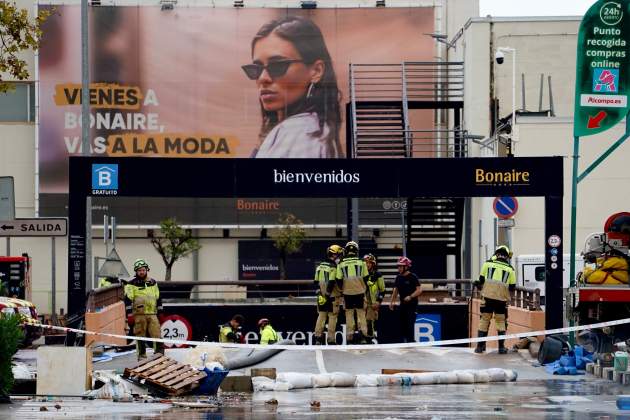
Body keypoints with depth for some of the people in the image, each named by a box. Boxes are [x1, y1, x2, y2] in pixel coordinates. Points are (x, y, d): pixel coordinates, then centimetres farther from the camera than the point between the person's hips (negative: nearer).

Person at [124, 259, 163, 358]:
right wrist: (129, 315, -10)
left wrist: (160, 312, 17)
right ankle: (142, 355, 8)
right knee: (140, 337, 1)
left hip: (152, 314, 3)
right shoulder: (132, 284, 1)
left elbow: (158, 298, 21)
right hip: (139, 314, -3)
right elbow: (128, 300, -3)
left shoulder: (153, 283, 16)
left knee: (157, 335, -6)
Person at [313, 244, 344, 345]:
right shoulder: (334, 268, -15)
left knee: (321, 316, 13)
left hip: (321, 296, 6)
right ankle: (331, 340, 2)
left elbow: (316, 282, 12)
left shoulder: (320, 266, 7)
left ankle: (318, 337, 10)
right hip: (333, 296, -6)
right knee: (332, 317, 2)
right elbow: (332, 283, -21)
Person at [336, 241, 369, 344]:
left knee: (349, 315, 8)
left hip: (347, 293, 0)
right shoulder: (361, 262, -4)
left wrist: (341, 289, 14)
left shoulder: (341, 264, -5)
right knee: (361, 313, 8)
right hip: (360, 291, 0)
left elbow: (339, 280, -2)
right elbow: (365, 278, 1)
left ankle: (350, 336, 8)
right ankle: (363, 334, 0)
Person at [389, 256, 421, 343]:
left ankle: (411, 341, -9)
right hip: (403, 304, 7)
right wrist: (392, 302, 9)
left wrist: (410, 297, -26)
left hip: (412, 304, -7)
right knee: (402, 324, 7)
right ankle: (404, 341, 13)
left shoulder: (413, 277, -10)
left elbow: (419, 290, -14)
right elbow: (396, 290, 17)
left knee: (410, 324, -11)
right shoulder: (398, 277, 9)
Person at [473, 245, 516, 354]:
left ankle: (480, 346, 7)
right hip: (502, 298, 0)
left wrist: (478, 285, 26)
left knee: (484, 320, 7)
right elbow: (512, 288, 7)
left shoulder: (488, 264, 5)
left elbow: (481, 280, 5)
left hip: (488, 296, 0)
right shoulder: (510, 269, 6)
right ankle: (501, 347, 8)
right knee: (501, 321, 11)